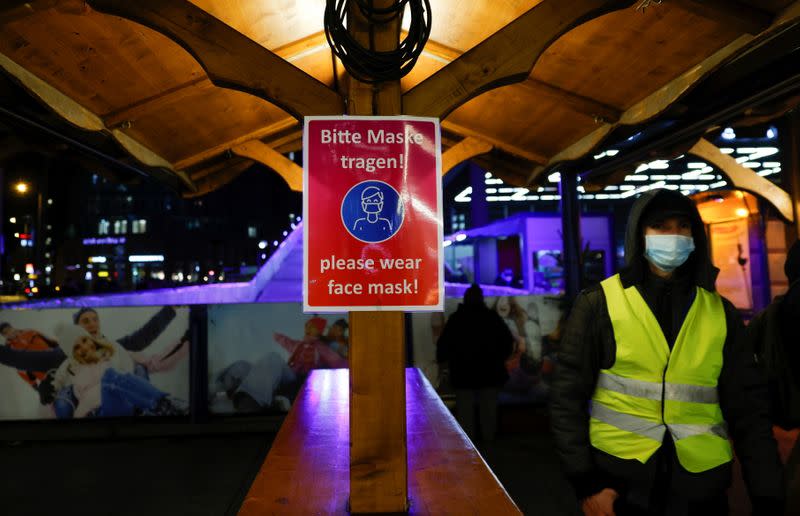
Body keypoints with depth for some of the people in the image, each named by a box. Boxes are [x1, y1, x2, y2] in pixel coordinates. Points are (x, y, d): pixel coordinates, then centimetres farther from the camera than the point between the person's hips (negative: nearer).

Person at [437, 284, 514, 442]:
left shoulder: (455, 318, -6)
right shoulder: (492, 317, -2)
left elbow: (443, 344, -7)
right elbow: (508, 341, 1)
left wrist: (441, 359, 10)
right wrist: (500, 358, 14)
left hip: (463, 372, -2)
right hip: (489, 371, 2)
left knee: (465, 408, 6)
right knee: (488, 408, 13)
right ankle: (489, 437, 21)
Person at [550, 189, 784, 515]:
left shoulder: (720, 312, 3)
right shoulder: (599, 304, -7)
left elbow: (748, 408, 5)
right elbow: (567, 396, -7)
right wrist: (585, 482, -10)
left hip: (702, 487, 3)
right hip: (618, 483, -2)